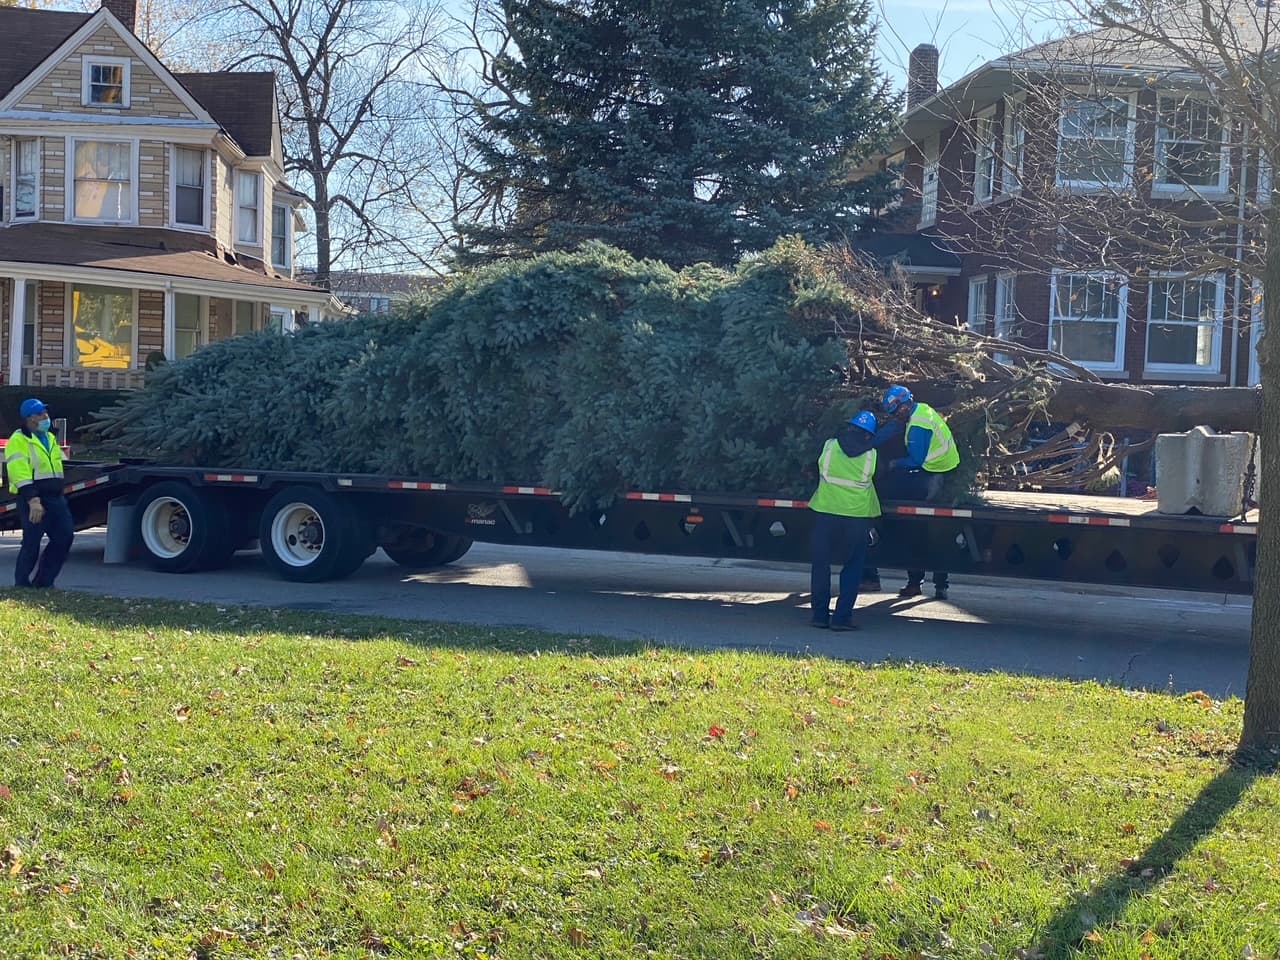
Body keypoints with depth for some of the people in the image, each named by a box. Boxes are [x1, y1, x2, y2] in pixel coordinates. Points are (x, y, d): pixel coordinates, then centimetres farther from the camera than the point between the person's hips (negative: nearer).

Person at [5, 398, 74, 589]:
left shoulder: (50, 438, 19)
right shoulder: (19, 441, -9)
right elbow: (20, 474, -19)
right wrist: (33, 501, -27)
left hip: (55, 498, 8)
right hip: (33, 499, -8)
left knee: (65, 536, 3)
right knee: (31, 543, -4)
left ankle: (43, 580, 12)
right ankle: (22, 585, 7)